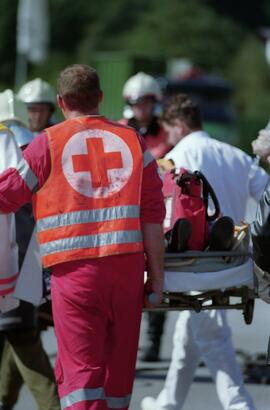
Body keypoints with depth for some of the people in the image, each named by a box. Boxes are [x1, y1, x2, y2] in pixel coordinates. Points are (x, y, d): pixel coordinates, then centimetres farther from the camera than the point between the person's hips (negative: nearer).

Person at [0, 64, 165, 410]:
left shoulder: (48, 143, 1)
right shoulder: (132, 141, 9)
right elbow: (153, 216, 5)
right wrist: (157, 278, 8)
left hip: (75, 272, -3)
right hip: (127, 265, 3)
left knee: (79, 370, -5)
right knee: (118, 369, 16)